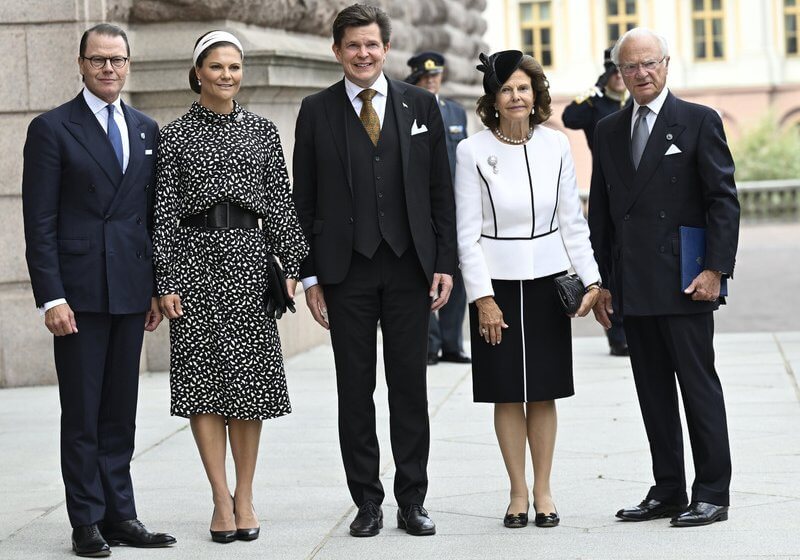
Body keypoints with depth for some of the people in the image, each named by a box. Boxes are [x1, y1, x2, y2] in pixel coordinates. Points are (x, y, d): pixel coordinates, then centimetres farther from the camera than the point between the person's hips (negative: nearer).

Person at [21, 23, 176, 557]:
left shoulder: (146, 130, 13)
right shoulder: (52, 129, -2)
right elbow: (40, 222, -6)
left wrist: (157, 287, 10)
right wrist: (51, 297, -13)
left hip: (130, 290, 5)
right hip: (78, 290, -4)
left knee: (120, 411, 9)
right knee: (82, 413, 0)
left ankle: (120, 515, 14)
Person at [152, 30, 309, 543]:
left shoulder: (262, 130, 8)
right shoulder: (175, 136, 3)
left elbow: (281, 201, 7)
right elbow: (165, 210, 1)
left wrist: (291, 265, 0)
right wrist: (165, 282, -4)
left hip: (249, 256, 1)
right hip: (195, 255, -1)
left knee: (249, 380, 1)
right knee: (202, 377, -2)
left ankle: (245, 496, 11)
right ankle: (222, 499, 4)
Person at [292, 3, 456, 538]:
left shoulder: (421, 105, 7)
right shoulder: (316, 112, 4)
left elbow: (441, 191, 7)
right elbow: (304, 199, 4)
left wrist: (444, 263, 0)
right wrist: (309, 274, -1)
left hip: (410, 265, 1)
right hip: (346, 268, -1)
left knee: (410, 384, 4)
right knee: (355, 388, 3)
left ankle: (412, 500, 12)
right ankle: (367, 502, 11)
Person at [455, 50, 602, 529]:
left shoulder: (556, 146, 1)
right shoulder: (473, 152, -6)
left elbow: (573, 220, 6)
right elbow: (468, 232, -5)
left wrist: (591, 279, -1)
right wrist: (482, 297, -10)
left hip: (547, 280, 2)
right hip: (497, 282, -2)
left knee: (544, 392, 6)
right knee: (508, 394, 3)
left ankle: (543, 491, 16)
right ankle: (518, 492, 13)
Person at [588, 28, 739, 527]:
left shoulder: (699, 121, -1)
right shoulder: (608, 131, 13)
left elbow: (724, 199, -5)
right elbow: (601, 210, 15)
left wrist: (716, 269, -13)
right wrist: (601, 281, 11)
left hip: (683, 282, -5)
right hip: (633, 288, 5)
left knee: (699, 385, -2)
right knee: (653, 391, 9)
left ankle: (712, 494, 3)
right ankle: (668, 491, 16)